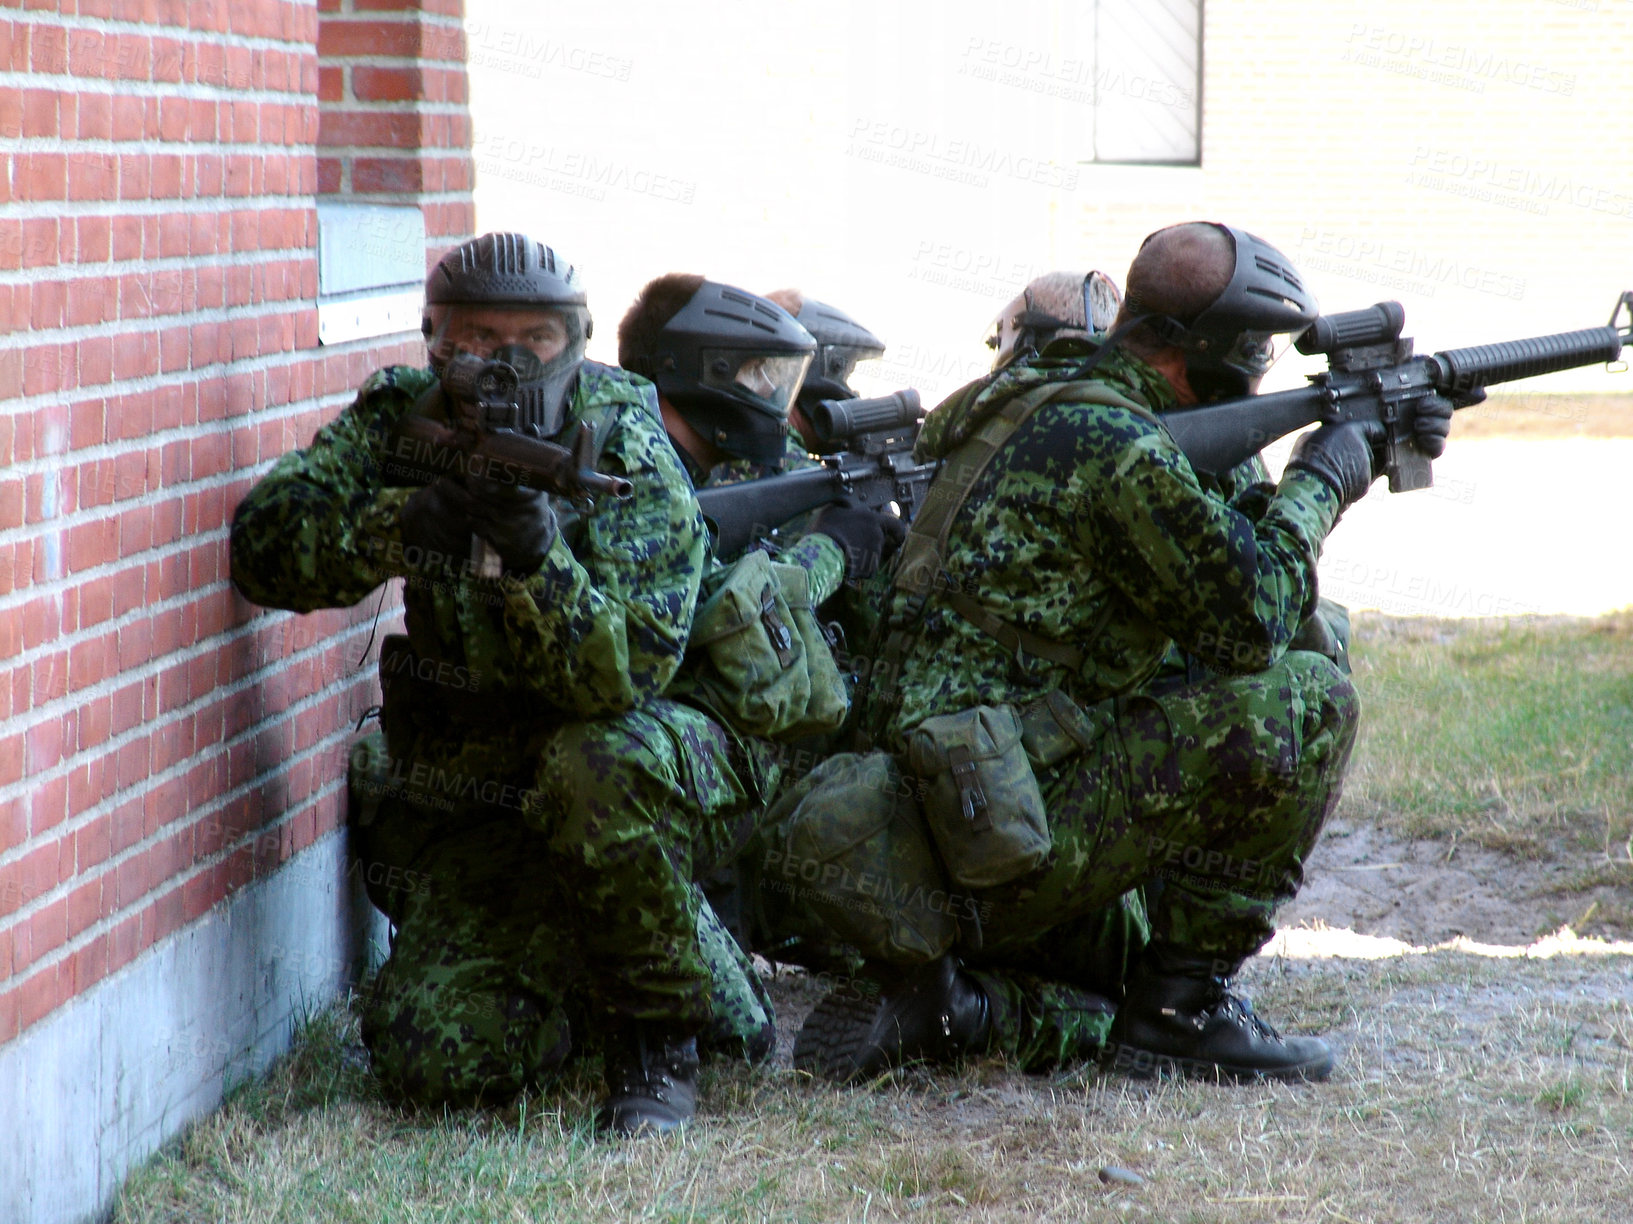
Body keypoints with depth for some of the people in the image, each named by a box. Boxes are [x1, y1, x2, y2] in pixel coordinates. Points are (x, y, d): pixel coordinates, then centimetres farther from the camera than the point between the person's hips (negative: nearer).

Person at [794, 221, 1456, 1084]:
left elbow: (1216, 549, 29)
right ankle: (1182, 1007, -1)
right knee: (1305, 705, -11)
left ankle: (917, 991, 17)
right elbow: (1250, 622, -12)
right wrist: (1322, 485, 4)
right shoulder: (1118, 445, -14)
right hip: (998, 839, -10)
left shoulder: (1040, 405, 17)